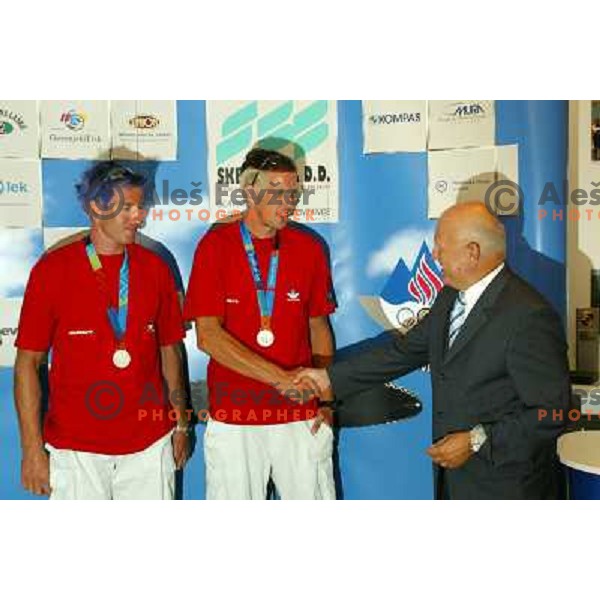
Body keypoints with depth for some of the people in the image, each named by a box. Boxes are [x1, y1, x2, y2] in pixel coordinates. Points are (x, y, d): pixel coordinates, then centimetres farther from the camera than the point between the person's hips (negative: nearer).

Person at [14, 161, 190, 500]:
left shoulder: (155, 267, 4)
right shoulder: (52, 270, -4)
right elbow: (28, 362, -2)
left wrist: (181, 423, 9)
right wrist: (32, 449, -4)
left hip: (150, 443, 3)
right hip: (76, 448, -2)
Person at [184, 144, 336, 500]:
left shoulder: (309, 247, 5)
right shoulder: (216, 245, -5)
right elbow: (207, 336, -11)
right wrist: (281, 378, -18)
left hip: (300, 415, 2)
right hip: (233, 416, -2)